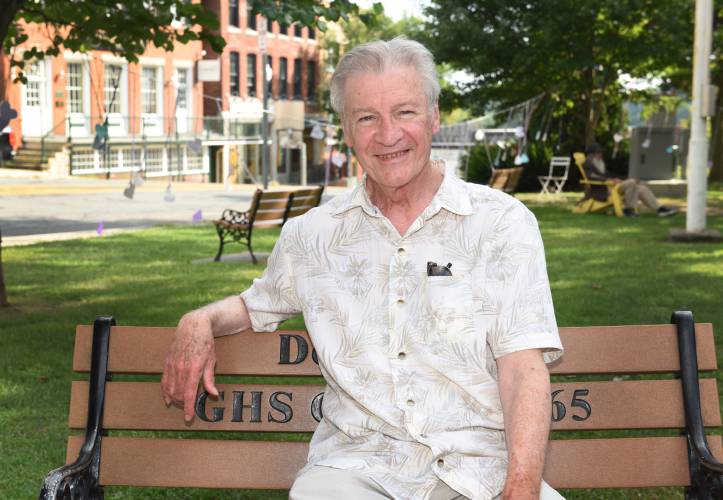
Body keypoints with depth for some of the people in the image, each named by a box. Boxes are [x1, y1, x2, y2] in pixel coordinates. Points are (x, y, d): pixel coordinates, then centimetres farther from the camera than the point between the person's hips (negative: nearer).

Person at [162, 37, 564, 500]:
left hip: (481, 463, -1)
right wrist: (200, 321, 9)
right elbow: (257, 304, 32)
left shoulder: (503, 223, 3)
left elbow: (523, 366, -5)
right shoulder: (312, 234, 13)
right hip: (358, 463, 2)